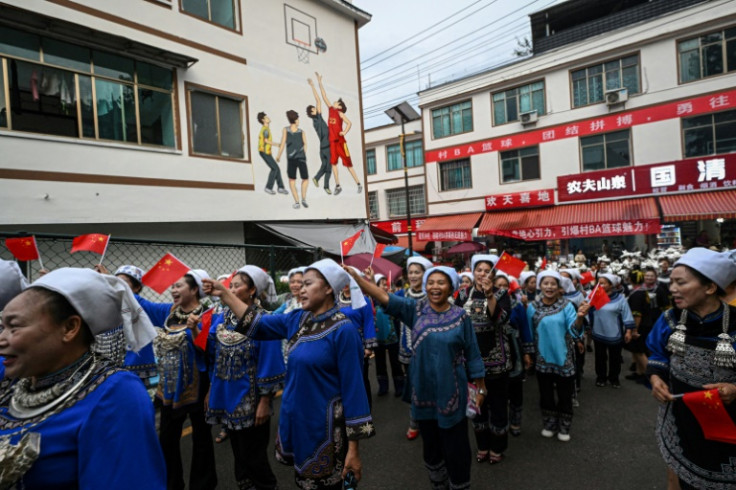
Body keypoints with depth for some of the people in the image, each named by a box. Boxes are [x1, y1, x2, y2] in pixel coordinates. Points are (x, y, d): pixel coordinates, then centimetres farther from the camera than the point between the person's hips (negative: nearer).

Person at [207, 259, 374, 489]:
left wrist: (353, 448, -16)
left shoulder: (343, 330, -20)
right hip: (295, 420, 7)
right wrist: (224, 293, 5)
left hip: (324, 427, -6)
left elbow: (352, 387, -19)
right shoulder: (298, 319, 1)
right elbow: (256, 323, 9)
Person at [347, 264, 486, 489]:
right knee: (430, 442, 20)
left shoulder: (461, 316, -6)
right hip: (423, 390, 2)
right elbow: (385, 297, -17)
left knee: (455, 445, 8)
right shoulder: (415, 309, -5)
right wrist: (356, 277, -30)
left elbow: (472, 354, 0)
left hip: (451, 391, -2)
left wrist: (480, 388, 3)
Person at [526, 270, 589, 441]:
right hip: (542, 359, 1)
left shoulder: (566, 305, -11)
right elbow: (529, 333, 3)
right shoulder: (532, 307, -7)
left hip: (563, 358, -1)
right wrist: (527, 353, 4)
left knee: (564, 395, 13)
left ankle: (564, 428, 34)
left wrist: (579, 318, -39)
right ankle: (549, 424, 37)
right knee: (545, 394, 16)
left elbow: (573, 331, -20)